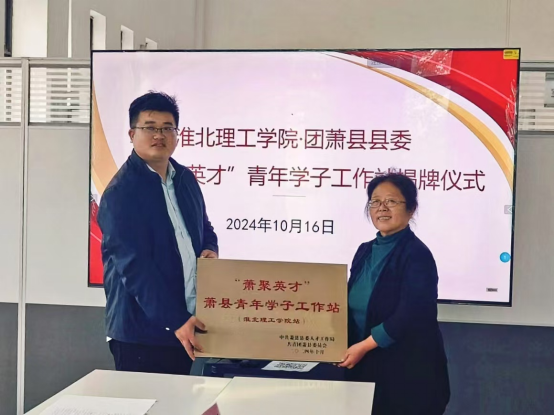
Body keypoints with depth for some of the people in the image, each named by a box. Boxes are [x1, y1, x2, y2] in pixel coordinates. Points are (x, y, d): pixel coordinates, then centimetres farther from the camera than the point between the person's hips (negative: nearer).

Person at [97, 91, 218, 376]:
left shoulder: (185, 178, 9)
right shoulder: (120, 193, -15)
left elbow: (204, 228, 23)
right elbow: (134, 267, -20)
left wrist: (209, 249, -1)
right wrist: (175, 320, -24)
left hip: (185, 321, 7)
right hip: (142, 330, -7)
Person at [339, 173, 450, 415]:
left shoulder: (416, 254, -13)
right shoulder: (366, 251, 9)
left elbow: (410, 316, -20)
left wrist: (364, 346, -18)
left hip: (408, 370, -6)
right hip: (365, 366, 7)